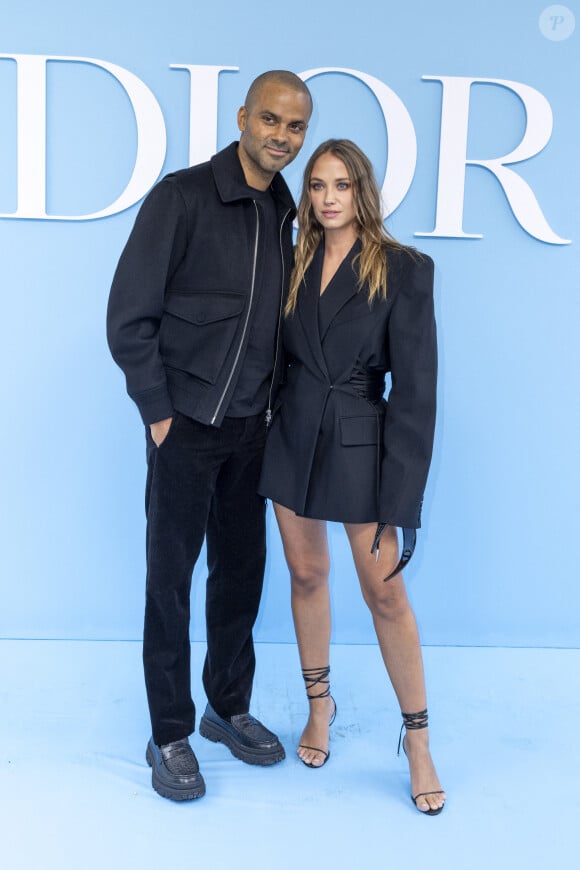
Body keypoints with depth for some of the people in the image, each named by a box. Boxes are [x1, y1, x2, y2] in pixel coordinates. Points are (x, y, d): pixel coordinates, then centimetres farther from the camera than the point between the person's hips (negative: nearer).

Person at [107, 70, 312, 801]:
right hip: (187, 422, -5)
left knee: (242, 567, 12)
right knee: (171, 573, 4)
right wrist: (159, 413, -11)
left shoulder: (283, 213, 7)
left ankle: (229, 707, 31)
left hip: (250, 425, 6)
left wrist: (271, 402, 8)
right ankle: (169, 733, 18)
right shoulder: (183, 196, -11)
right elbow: (128, 316, -12)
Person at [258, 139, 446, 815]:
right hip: (293, 436, 4)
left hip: (360, 442, -4)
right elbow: (279, 357, 12)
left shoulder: (405, 269, -7)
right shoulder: (296, 265, 7)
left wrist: (400, 497, -14)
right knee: (306, 574, 13)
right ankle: (319, 703, 34)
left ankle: (417, 739, 16)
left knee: (384, 589, -1)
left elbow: (414, 385, -11)